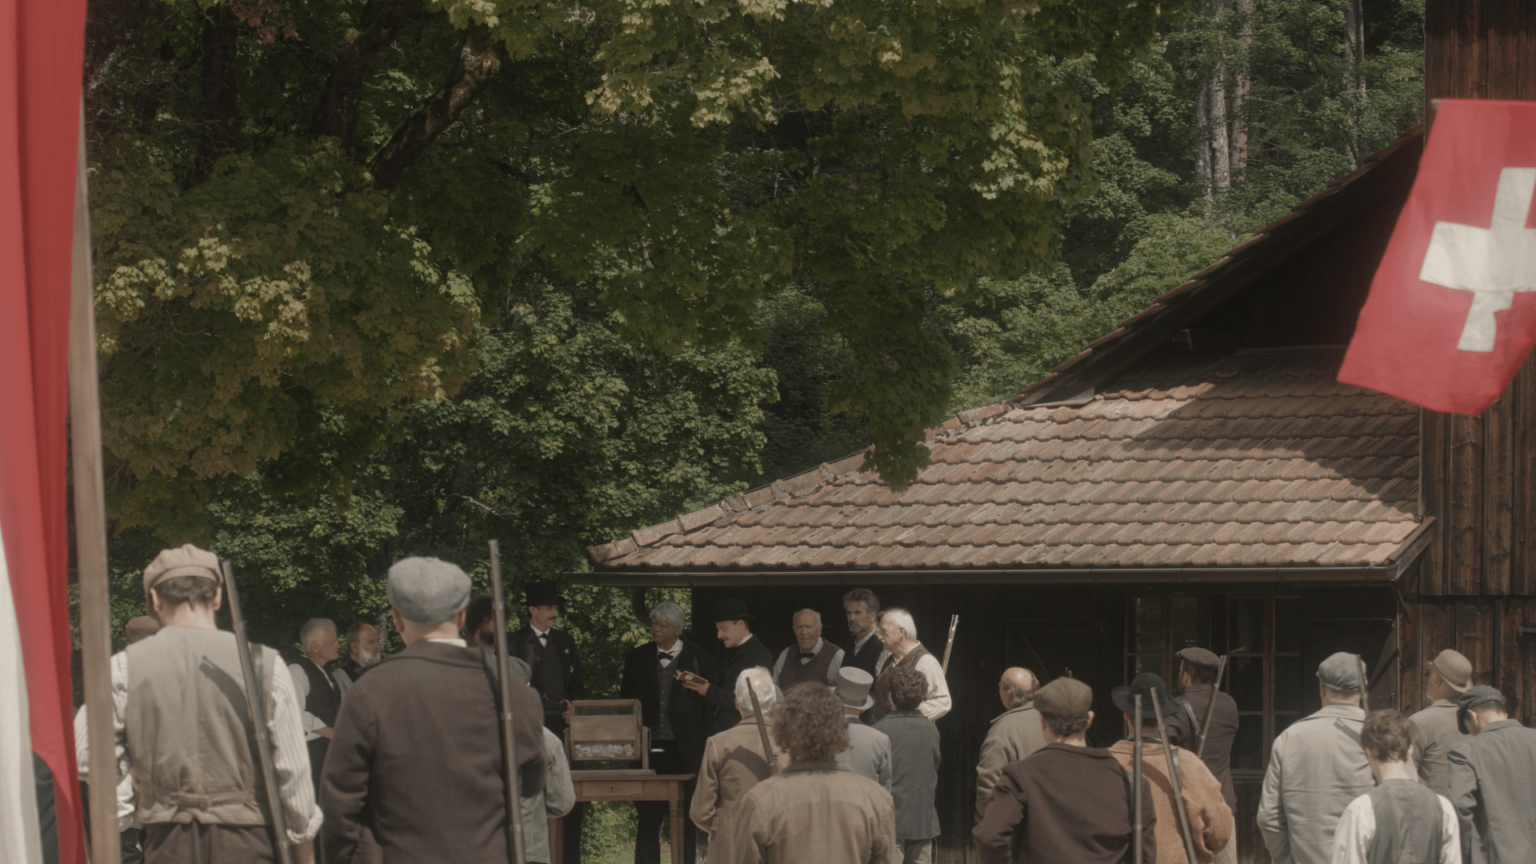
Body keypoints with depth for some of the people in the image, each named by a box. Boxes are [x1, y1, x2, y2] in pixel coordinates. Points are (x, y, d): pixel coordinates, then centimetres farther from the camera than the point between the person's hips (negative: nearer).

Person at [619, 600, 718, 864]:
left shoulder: (699, 660, 2)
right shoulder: (637, 658, 10)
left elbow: (709, 708, 1)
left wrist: (705, 751, -6)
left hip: (684, 753, -2)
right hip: (648, 749, 2)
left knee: (685, 822, 2)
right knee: (647, 820, 2)